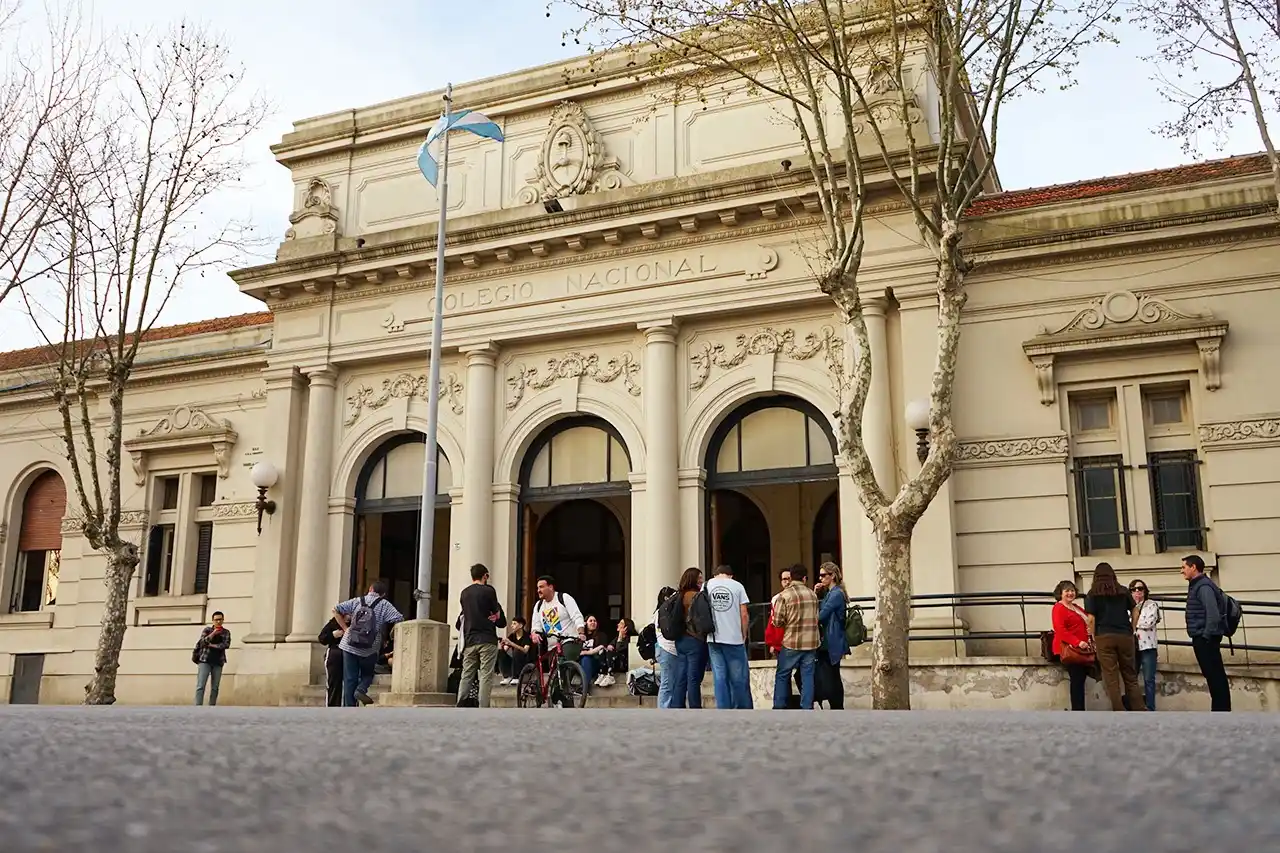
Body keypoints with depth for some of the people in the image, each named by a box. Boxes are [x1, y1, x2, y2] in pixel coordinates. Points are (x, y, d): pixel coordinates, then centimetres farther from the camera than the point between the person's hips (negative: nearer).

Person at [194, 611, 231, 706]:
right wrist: (213, 633, -20)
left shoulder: (226, 632, 9)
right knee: (200, 686, -11)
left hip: (218, 663, 2)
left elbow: (226, 645, -5)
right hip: (205, 660, -2)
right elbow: (202, 642, -8)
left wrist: (211, 645, -8)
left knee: (215, 688, 1)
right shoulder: (207, 629, 6)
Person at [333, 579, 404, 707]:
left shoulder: (357, 601, 7)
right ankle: (361, 689, -4)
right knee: (368, 673, 23)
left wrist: (345, 628, 9)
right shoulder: (385, 605, 0)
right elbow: (399, 620, -10)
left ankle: (349, 708, 6)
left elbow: (335, 610, 5)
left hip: (349, 646, 2)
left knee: (350, 679, 10)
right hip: (370, 650, -2)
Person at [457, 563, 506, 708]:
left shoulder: (464, 594, 12)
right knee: (486, 676, -4)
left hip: (469, 641, 5)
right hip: (487, 640, -5)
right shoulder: (488, 591, -3)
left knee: (466, 676, 8)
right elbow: (498, 613, 1)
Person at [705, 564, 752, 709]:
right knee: (738, 678, 5)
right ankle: (743, 709, 11)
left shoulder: (706, 585, 5)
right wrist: (744, 635, 9)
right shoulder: (737, 586, 0)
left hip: (714, 638, 2)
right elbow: (744, 615, -3)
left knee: (719, 677, 5)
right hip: (734, 638, -2)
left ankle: (724, 709, 3)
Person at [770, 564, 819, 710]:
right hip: (811, 643, 3)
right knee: (807, 676, 8)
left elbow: (777, 621, -10)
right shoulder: (812, 595, 5)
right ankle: (807, 709, 7)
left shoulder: (784, 595, -10)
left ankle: (779, 708, 11)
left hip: (791, 643, -3)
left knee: (782, 676, 9)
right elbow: (816, 617, 14)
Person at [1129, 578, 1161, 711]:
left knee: (1149, 679, -4)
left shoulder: (1151, 605, 4)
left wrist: (1132, 623, -3)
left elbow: (1149, 622, -11)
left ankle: (1150, 709, -1)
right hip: (1132, 646, 4)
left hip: (1147, 646, -4)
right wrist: (1136, 626, -10)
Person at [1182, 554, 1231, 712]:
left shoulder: (1204, 586, -15)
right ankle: (1220, 709, 17)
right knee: (1214, 675, 12)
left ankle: (1222, 710, -5)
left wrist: (1206, 636, -19)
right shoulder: (1196, 586, 16)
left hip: (1206, 640, -10)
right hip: (1202, 639, 10)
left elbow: (1213, 614, -23)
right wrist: (1203, 637, 18)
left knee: (1215, 675, -7)